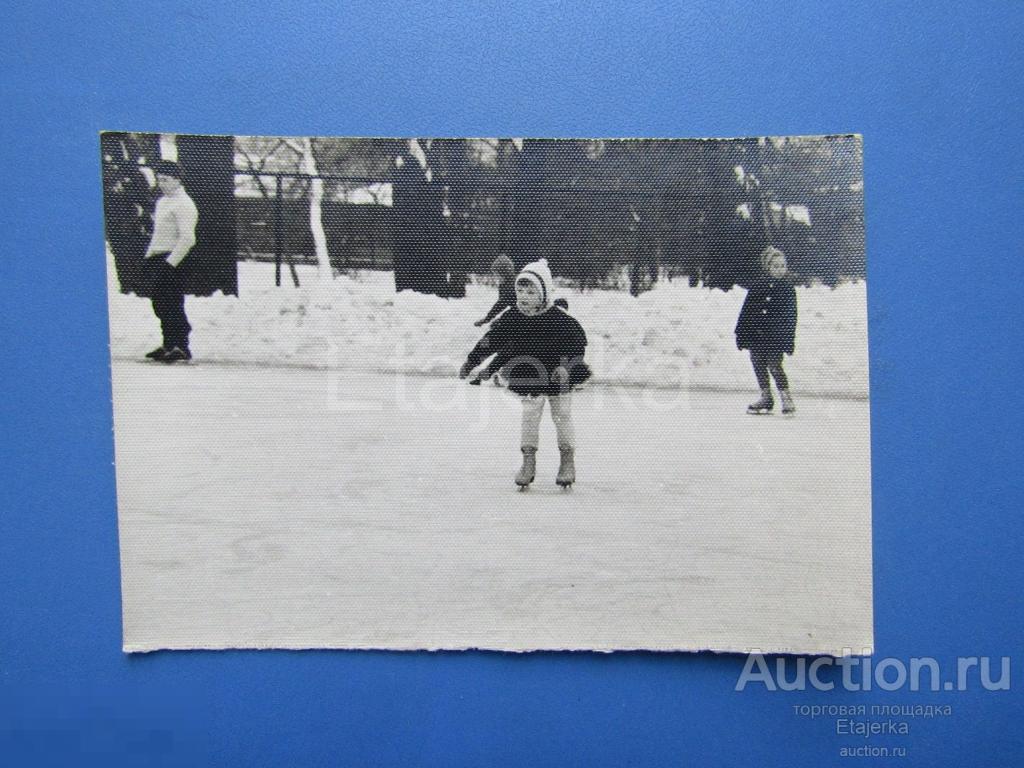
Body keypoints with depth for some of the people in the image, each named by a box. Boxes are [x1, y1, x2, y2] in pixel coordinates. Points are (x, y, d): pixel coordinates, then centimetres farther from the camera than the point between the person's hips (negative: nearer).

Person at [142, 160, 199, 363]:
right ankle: (169, 344, 22)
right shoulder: (162, 201, 18)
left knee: (172, 306, -9)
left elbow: (187, 239, -22)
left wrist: (170, 263, -22)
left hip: (172, 261, -10)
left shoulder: (183, 204, -13)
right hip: (157, 259, 10)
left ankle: (181, 348, -3)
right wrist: (148, 257, 18)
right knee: (160, 304, 13)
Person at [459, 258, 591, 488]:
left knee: (562, 416, 6)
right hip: (528, 377, 3)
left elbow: (578, 341, -17)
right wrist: (471, 362, 0)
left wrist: (565, 366, -28)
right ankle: (528, 462, 10)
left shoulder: (558, 318, -19)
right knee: (529, 416, 1)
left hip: (559, 376, -2)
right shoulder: (512, 318, -8)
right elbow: (491, 341, -1)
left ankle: (567, 462, 20)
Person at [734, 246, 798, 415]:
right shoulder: (757, 287, 6)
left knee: (774, 364, -12)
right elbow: (746, 311, 10)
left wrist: (789, 340, -6)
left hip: (775, 337, -4)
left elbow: (791, 316, 0)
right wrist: (741, 333, 6)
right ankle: (766, 398, 21)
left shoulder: (788, 288, 1)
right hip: (756, 334, 4)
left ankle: (786, 398, -2)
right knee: (758, 365, 8)